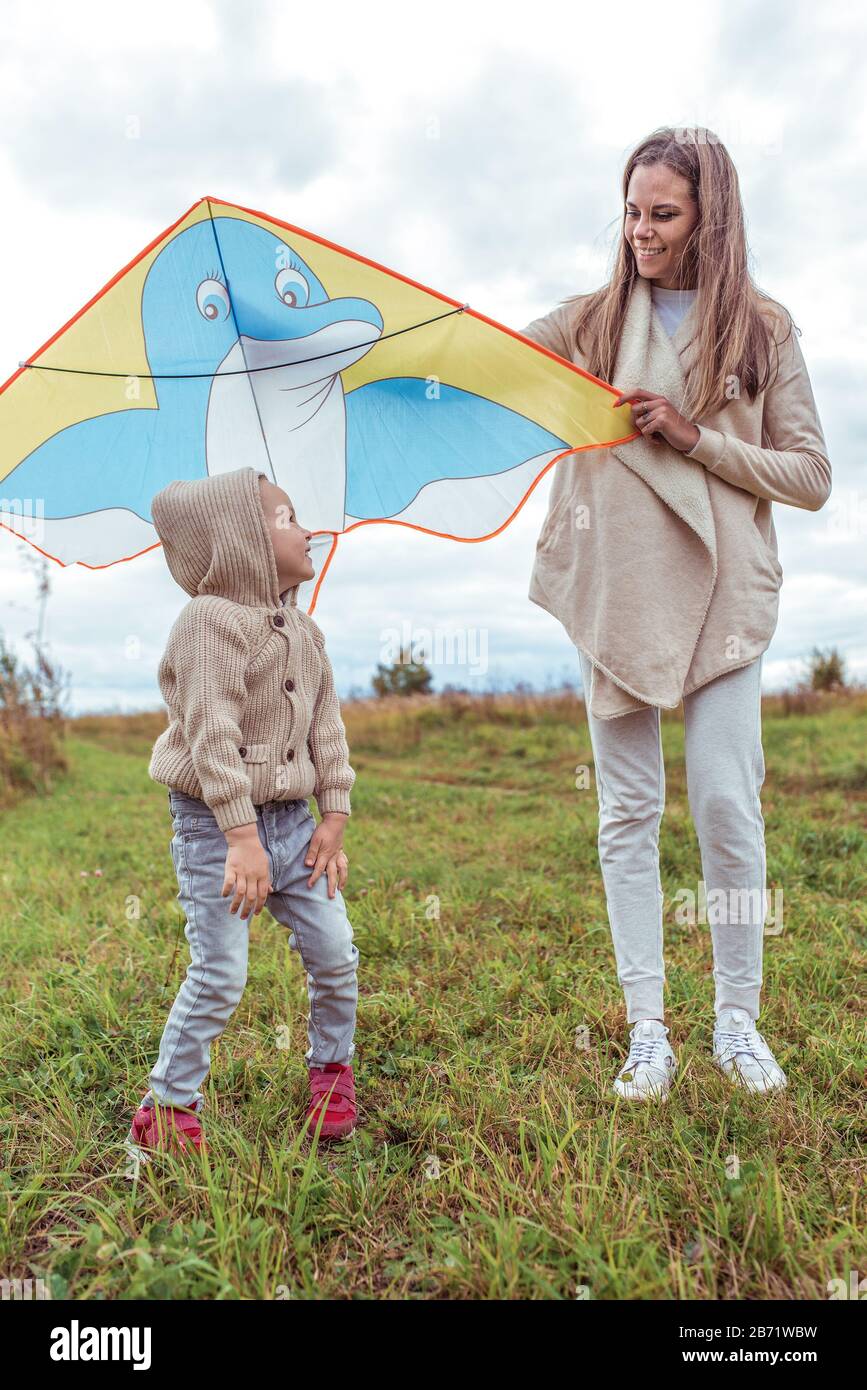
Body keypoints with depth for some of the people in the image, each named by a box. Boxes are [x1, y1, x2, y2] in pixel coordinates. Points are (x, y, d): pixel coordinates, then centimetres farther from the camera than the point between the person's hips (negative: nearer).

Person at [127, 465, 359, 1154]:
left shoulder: (305, 630, 8)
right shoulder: (210, 621, -16)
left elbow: (327, 727, 10)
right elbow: (211, 735, -22)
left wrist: (332, 821, 5)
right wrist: (242, 837, -25)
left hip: (291, 820, 7)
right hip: (217, 827, -7)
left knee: (335, 951, 8)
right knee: (220, 976, -3)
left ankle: (332, 1070, 33)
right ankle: (168, 1107, 19)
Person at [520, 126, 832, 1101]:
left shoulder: (762, 332, 7)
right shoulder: (590, 323, 12)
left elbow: (809, 477, 2)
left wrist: (691, 436, -8)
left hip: (721, 595, -1)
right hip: (614, 593, 2)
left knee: (728, 807, -5)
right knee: (628, 813, 3)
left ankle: (737, 1022, 17)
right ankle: (646, 1031, 15)